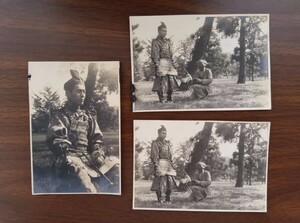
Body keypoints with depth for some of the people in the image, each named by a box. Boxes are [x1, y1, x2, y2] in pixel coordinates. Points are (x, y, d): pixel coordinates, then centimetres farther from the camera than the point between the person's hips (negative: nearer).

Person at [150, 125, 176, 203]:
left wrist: (171, 164, 17)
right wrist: (156, 166, -19)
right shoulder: (155, 143, -4)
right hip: (160, 164, -7)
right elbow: (154, 156, -11)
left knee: (170, 180, 6)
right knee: (161, 180, -9)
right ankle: (160, 199, 1)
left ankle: (168, 198, 18)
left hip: (168, 164, 7)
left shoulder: (167, 143, 19)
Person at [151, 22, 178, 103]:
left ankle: (169, 98, 16)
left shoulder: (168, 41, 20)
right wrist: (157, 65, -19)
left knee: (171, 80, 4)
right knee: (162, 81, -9)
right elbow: (154, 55, -10)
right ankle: (162, 99, 0)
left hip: (169, 63, 7)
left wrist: (172, 63, 17)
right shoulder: (155, 42, -2)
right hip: (161, 63, -7)